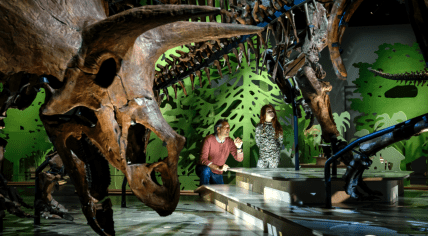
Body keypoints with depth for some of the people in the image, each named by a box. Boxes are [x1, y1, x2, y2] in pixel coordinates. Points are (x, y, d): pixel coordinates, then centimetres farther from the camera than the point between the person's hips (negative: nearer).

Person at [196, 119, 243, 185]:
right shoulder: (208, 139, -19)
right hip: (204, 170, -4)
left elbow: (239, 159, -8)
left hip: (217, 174, 5)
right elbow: (203, 159, -26)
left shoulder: (229, 141, -5)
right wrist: (218, 168, -37)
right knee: (206, 170, -35)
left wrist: (239, 147, -27)